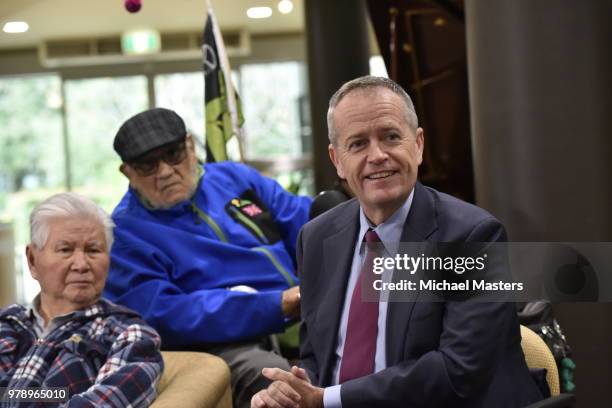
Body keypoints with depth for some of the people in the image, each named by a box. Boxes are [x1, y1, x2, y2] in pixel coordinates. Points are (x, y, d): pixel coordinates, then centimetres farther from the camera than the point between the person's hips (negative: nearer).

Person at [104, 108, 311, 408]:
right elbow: (162, 317, -14)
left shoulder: (235, 177, 17)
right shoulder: (125, 232, 0)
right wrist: (278, 305, -20)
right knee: (270, 373, -37)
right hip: (228, 343, -5)